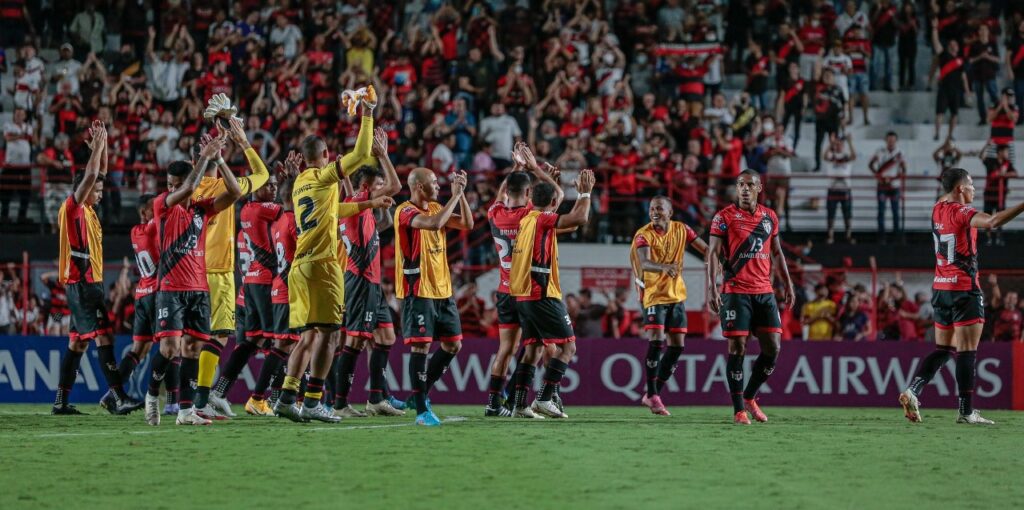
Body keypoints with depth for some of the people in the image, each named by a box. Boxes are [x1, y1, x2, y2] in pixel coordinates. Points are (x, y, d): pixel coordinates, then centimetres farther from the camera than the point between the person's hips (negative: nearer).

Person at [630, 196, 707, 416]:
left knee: (677, 345, 4)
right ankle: (652, 395, -9)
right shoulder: (644, 234, -14)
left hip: (676, 294, 5)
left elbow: (706, 249, 6)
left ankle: (653, 394, 16)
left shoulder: (681, 230, 0)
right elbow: (644, 263, -31)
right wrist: (664, 267, -51)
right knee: (656, 340, -18)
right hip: (653, 294, -5)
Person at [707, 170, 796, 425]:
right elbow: (714, 253, -7)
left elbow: (777, 253, 19)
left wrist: (787, 283, 13)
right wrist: (712, 287, -17)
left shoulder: (770, 217, 11)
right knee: (737, 348, -5)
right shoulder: (724, 217, -3)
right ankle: (739, 409, 0)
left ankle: (749, 397, 19)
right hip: (735, 292, -5)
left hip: (765, 292, 5)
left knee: (772, 348, -1)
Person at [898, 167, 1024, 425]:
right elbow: (994, 221, -33)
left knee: (943, 349, 14)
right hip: (964, 289, -8)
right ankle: (966, 411, -6)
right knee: (967, 351, -5)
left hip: (941, 288, 8)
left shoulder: (938, 209, 9)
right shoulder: (961, 212, -15)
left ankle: (912, 391, -1)